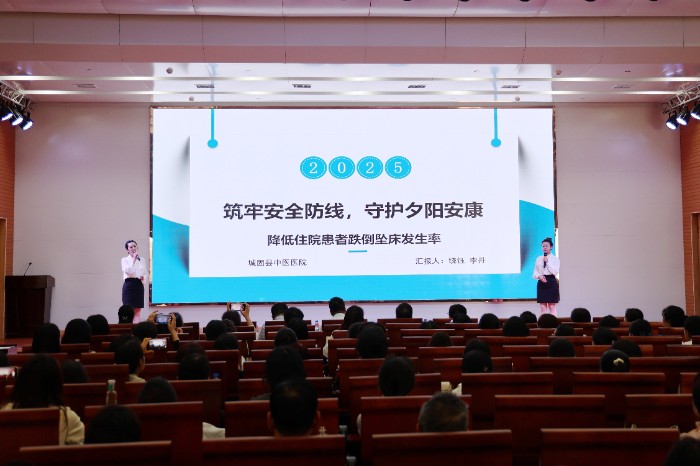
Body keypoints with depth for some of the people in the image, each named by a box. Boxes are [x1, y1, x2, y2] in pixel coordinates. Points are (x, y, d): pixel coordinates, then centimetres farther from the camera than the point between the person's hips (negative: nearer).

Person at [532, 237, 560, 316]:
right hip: (542, 282, 3)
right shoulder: (538, 259, 9)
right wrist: (539, 276, -12)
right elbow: (535, 272, 9)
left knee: (552, 306, 0)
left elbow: (555, 272, -12)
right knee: (542, 306, 4)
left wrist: (547, 262, -14)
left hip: (551, 282, -3)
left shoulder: (555, 258, -1)